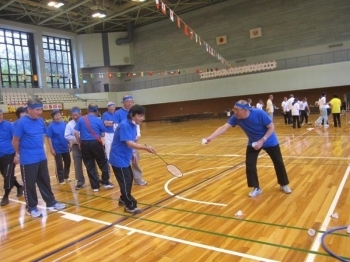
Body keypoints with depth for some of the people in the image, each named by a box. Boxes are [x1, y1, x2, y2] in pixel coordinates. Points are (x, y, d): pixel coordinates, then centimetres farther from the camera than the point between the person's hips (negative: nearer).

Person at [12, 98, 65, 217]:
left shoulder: (41, 121, 3)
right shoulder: (21, 122, -16)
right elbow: (15, 141, -8)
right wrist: (18, 154, 5)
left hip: (41, 157, 6)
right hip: (28, 160, -6)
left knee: (45, 181, 16)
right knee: (29, 184, 6)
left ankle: (51, 202, 28)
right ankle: (31, 207, 21)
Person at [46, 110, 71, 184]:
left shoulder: (64, 124, 0)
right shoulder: (51, 126, -13)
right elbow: (49, 138, -13)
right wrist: (51, 149, -15)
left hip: (65, 148, 5)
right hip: (57, 149, -5)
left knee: (68, 162, 16)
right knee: (59, 165, 6)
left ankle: (66, 176, 35)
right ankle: (61, 180, 20)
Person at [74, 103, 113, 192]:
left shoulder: (81, 120, 4)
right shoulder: (98, 120, -2)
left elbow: (75, 132, 0)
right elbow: (103, 134, 1)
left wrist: (79, 143, 11)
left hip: (85, 144, 2)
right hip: (96, 143, -2)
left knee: (89, 166, 9)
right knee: (103, 163, 14)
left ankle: (95, 186, 14)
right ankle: (106, 182, 18)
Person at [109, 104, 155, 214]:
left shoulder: (133, 125, 3)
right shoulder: (124, 125, -26)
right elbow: (129, 143, -34)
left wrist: (131, 154, 13)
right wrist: (146, 148, -39)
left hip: (125, 157, 10)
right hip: (118, 158, -10)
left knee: (129, 178, 20)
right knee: (125, 181, -5)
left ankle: (123, 199, 38)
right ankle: (130, 206, 6)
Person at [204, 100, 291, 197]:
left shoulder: (259, 114, -33)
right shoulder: (236, 118, -25)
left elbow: (271, 127, -23)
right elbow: (223, 128, -33)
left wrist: (262, 140, -32)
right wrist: (210, 137, -46)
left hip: (269, 141, -2)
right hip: (253, 143, 2)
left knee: (278, 163, 10)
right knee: (249, 165, -9)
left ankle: (284, 185, 33)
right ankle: (256, 188, 11)